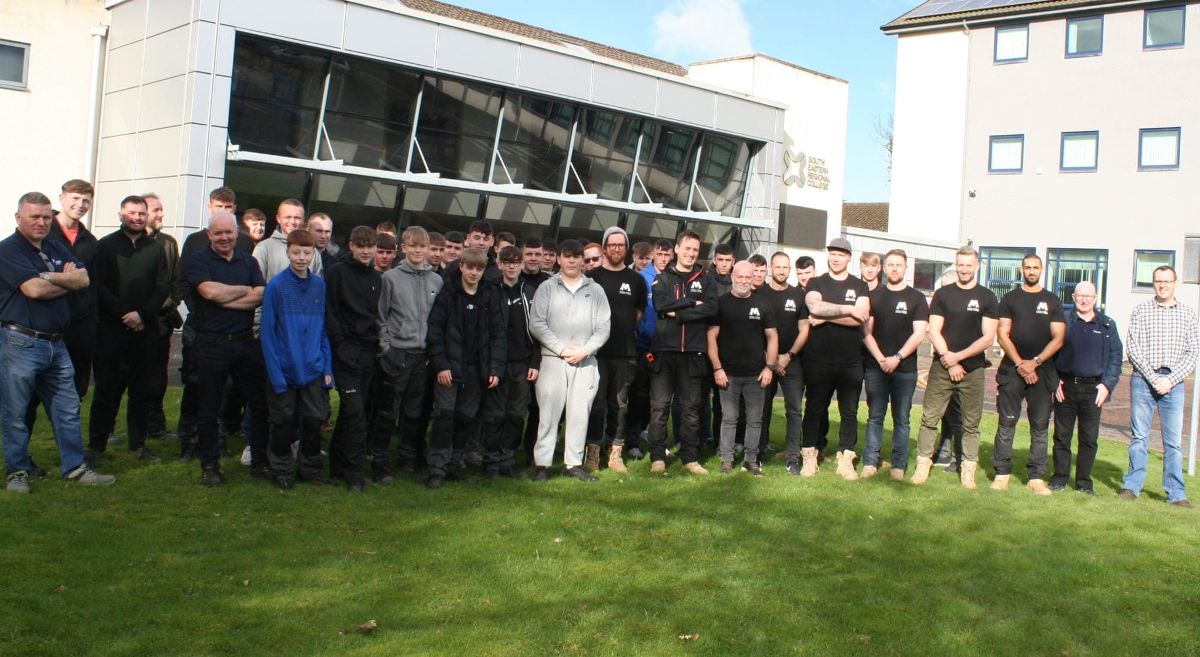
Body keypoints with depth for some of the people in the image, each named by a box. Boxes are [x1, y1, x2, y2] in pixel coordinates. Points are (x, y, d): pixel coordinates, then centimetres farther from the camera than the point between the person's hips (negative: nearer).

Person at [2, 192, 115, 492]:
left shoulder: (57, 249, 14)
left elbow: (83, 278, 1)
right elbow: (34, 289, -19)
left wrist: (50, 277, -13)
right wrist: (67, 281, -3)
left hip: (56, 343, 7)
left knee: (68, 408, 10)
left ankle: (74, 467, 18)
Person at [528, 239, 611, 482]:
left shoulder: (595, 290, 10)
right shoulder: (547, 288, 5)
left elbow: (604, 327, 5)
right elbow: (536, 324, -3)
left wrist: (584, 350, -9)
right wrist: (562, 349, -10)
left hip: (586, 362, 2)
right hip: (553, 360, -2)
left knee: (580, 413, 4)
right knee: (549, 412, -4)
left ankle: (573, 463, 12)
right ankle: (543, 464, 1)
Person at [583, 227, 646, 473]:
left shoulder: (636, 279, 10)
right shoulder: (592, 276, 2)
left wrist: (625, 330, 8)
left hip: (625, 352, 2)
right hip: (597, 350, -2)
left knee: (620, 404, 6)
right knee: (596, 403, 0)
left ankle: (615, 453, 13)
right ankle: (593, 451, 8)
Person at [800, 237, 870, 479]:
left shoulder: (859, 286, 8)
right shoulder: (816, 283, 6)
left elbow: (861, 318, -10)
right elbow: (815, 307, -16)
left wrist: (826, 317, -13)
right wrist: (849, 309, -14)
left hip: (851, 361, 1)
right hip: (818, 360, -1)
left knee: (849, 412, 6)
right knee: (814, 409, 6)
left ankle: (845, 460, 13)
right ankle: (809, 457, 14)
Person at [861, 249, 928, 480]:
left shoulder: (916, 298, 4)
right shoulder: (873, 296, 9)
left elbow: (919, 334, -3)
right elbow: (866, 331, 4)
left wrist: (897, 358, -13)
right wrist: (880, 358, -9)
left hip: (905, 369, -1)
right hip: (875, 367, 1)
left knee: (901, 418, 3)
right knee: (874, 416, 4)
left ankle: (898, 466, 6)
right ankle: (870, 462, 7)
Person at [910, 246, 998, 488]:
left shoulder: (987, 297, 4)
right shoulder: (942, 294, 6)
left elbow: (988, 338, -2)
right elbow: (934, 332, 1)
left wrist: (958, 357, -10)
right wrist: (947, 360, -10)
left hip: (973, 369, 0)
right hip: (941, 367, 0)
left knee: (971, 423, 5)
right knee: (929, 418, -2)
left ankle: (968, 471, 11)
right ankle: (922, 465, 4)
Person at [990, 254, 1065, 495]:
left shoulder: (1052, 301, 9)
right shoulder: (1010, 299, 8)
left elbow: (1058, 338, 3)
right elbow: (1002, 334, 1)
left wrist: (1035, 362, -10)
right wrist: (1019, 363, -10)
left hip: (1042, 371, 1)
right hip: (1012, 369, 0)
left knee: (1040, 426, 1)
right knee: (1006, 423, -1)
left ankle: (1036, 478, 5)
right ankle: (1002, 473, 4)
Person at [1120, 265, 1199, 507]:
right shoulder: (1141, 310, 4)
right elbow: (1133, 348, -2)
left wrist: (1170, 380, -8)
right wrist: (1153, 378, -10)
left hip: (1174, 383, 1)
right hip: (1143, 380, -1)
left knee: (1173, 440, 1)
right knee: (1139, 437, 5)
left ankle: (1176, 493, 7)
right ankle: (1132, 487, 12)